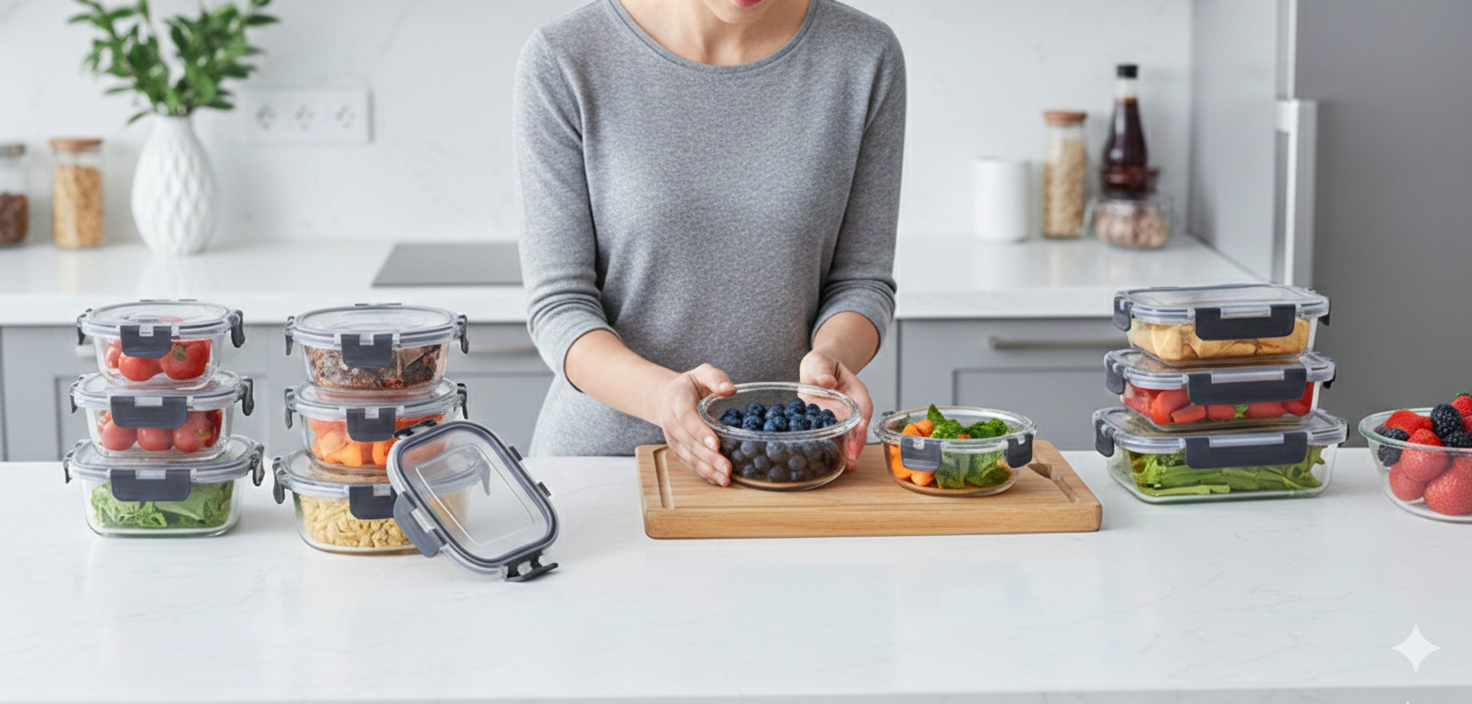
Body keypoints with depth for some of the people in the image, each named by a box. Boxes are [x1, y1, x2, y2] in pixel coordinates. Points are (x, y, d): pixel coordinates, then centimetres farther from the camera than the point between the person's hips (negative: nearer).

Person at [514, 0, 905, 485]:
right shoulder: (563, 62, -6)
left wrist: (829, 354, -18)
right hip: (602, 446, 0)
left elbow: (862, 278, 5)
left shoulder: (865, 57, -1)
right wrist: (661, 394, -26)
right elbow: (558, 305, -7)